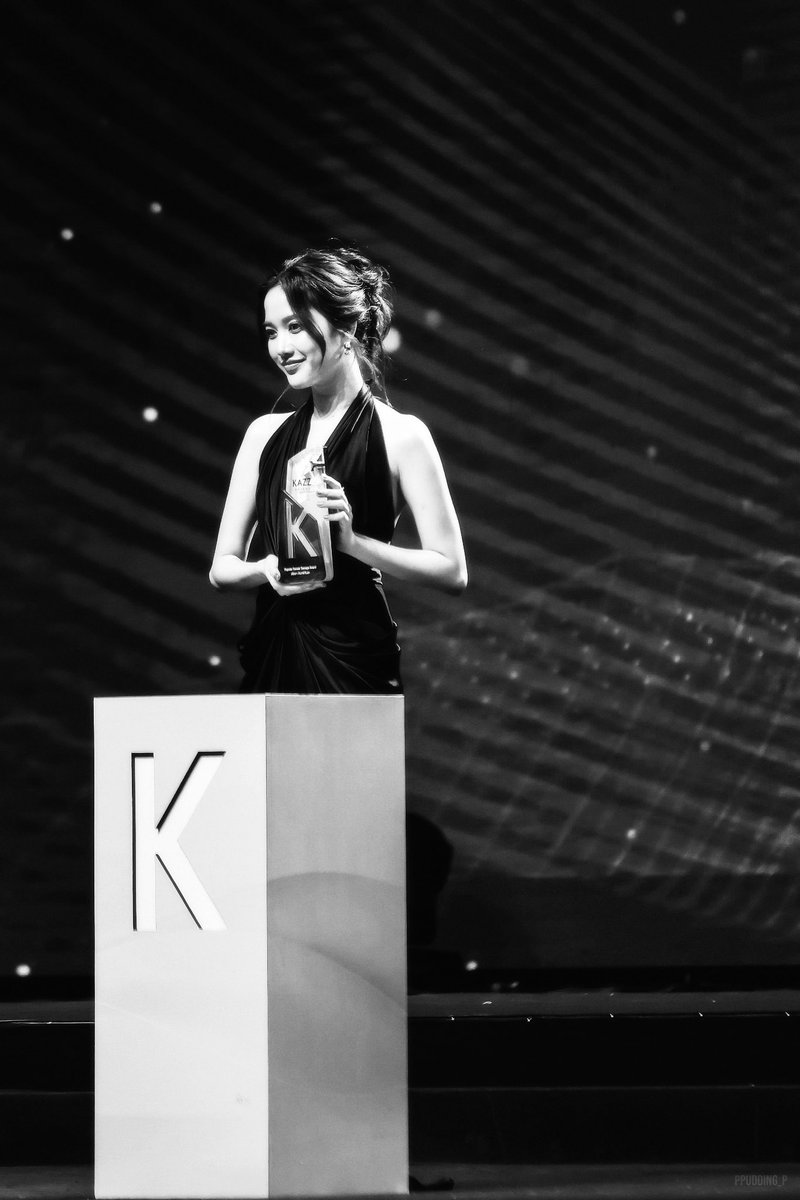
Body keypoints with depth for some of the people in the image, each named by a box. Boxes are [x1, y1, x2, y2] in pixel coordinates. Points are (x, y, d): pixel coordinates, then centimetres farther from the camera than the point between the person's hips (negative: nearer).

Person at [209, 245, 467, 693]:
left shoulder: (400, 435, -1)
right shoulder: (266, 434, 13)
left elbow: (452, 571, -5)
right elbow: (222, 567, 15)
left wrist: (352, 542, -15)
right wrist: (265, 569, -7)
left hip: (351, 659, -4)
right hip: (270, 654, 4)